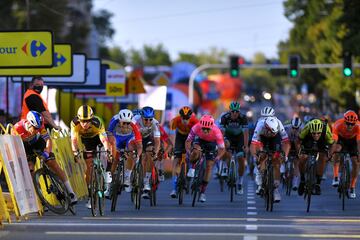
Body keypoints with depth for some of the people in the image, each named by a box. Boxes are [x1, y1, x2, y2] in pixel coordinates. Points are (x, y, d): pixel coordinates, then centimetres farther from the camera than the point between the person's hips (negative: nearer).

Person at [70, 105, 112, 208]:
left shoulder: (97, 123, -41)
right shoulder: (75, 123, -35)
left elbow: (104, 140, -47)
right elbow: (74, 140, -39)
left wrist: (108, 152, -63)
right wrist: (75, 152, -56)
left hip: (98, 136, 1)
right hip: (86, 139, 0)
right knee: (89, 165, -9)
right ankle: (90, 196, 0)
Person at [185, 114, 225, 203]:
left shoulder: (216, 132, -37)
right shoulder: (196, 128, -35)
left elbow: (222, 148, -31)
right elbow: (188, 141, -26)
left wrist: (218, 156, -50)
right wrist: (188, 151, -46)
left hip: (211, 143, 0)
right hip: (199, 139, 0)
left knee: (209, 166, -6)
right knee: (196, 152, -34)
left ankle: (202, 192, 5)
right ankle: (192, 169, -4)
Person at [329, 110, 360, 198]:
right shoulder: (338, 125, -36)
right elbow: (334, 142, -40)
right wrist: (330, 154, -51)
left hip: (352, 140, 0)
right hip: (341, 139, 0)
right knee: (336, 149, -33)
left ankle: (352, 188, 2)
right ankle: (336, 177, -27)